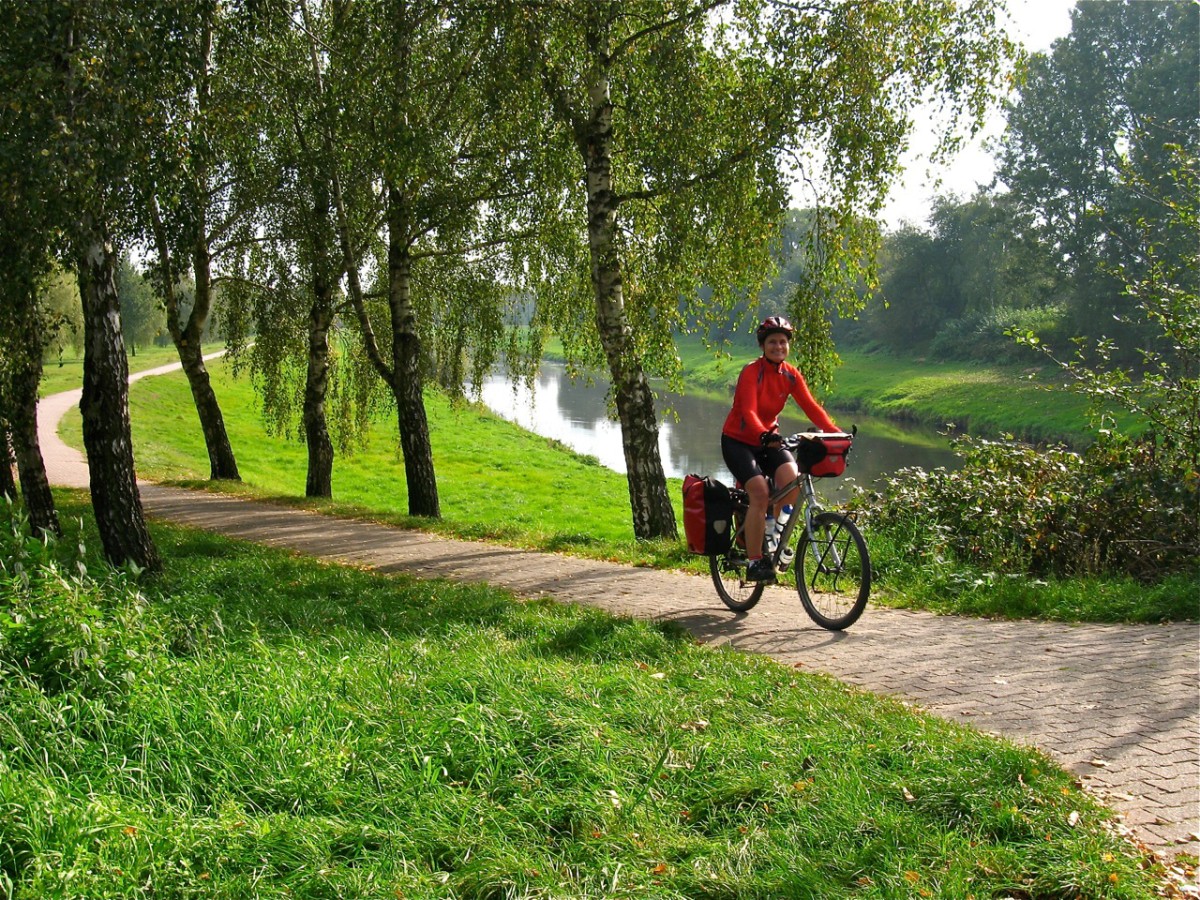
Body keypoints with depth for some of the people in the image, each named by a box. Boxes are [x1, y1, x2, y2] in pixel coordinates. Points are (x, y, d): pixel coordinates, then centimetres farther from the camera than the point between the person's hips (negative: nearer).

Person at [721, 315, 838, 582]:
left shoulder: (790, 375, -2)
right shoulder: (751, 373, -19)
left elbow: (811, 407, -9)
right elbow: (749, 412, -32)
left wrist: (835, 431, -25)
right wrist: (764, 435, -51)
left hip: (769, 438, 5)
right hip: (738, 440, -5)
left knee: (791, 478, -23)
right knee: (760, 493, -24)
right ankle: (754, 562, -15)